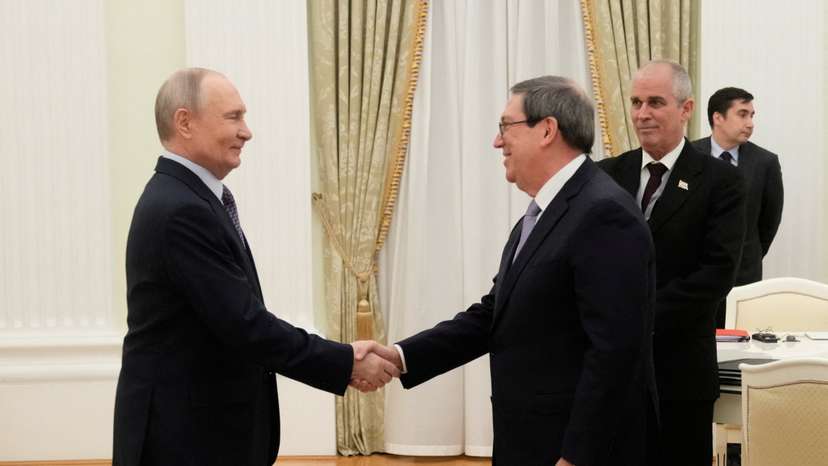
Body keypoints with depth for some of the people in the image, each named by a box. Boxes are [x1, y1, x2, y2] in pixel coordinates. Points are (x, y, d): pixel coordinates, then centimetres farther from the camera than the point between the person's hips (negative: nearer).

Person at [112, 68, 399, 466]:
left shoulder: (189, 198, 10)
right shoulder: (180, 212, -21)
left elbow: (236, 320, 10)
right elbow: (244, 325, -22)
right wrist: (346, 363, -15)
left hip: (204, 424, 9)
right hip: (184, 434, -9)